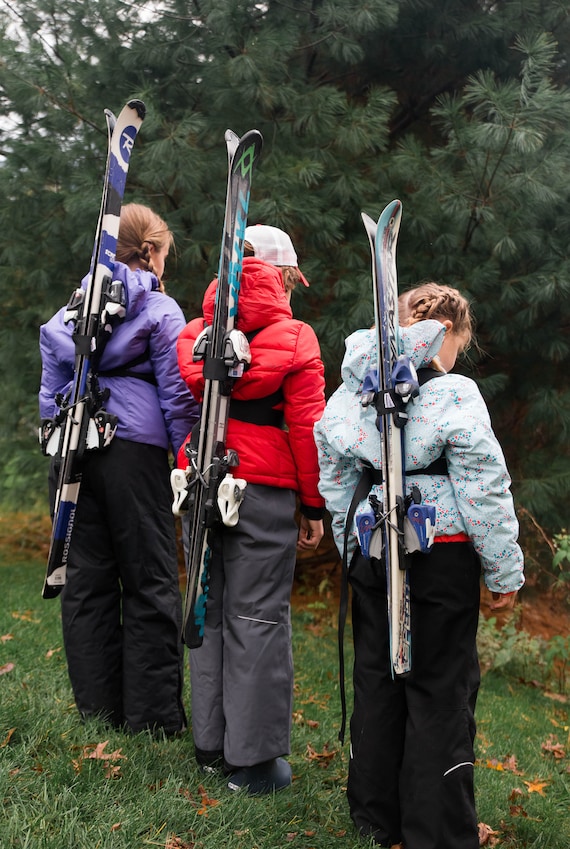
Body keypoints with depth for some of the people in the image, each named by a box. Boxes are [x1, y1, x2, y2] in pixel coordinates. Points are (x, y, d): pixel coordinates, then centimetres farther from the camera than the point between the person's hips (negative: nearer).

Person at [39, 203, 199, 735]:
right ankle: (152, 715, 7)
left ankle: (97, 708, 17)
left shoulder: (68, 312, 17)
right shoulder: (160, 310, 1)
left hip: (73, 452, 5)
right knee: (149, 581, 2)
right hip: (133, 451, -5)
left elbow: (50, 392, 17)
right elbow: (177, 394, -5)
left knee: (86, 578, 10)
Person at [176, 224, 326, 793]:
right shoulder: (294, 338, -4)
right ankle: (253, 761, 8)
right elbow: (305, 426, -8)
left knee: (210, 609, 14)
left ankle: (210, 746, 24)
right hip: (264, 489, -5)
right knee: (259, 615, 1)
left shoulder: (195, 331, 11)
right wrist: (314, 505, -1)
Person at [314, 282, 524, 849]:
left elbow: (335, 482, 12)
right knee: (441, 691, 4)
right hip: (442, 555, -5)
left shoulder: (347, 394, 6)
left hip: (370, 552, 6)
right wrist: (505, 570, -2)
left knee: (375, 679, 15)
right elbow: (484, 491, -11)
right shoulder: (453, 395, -12)